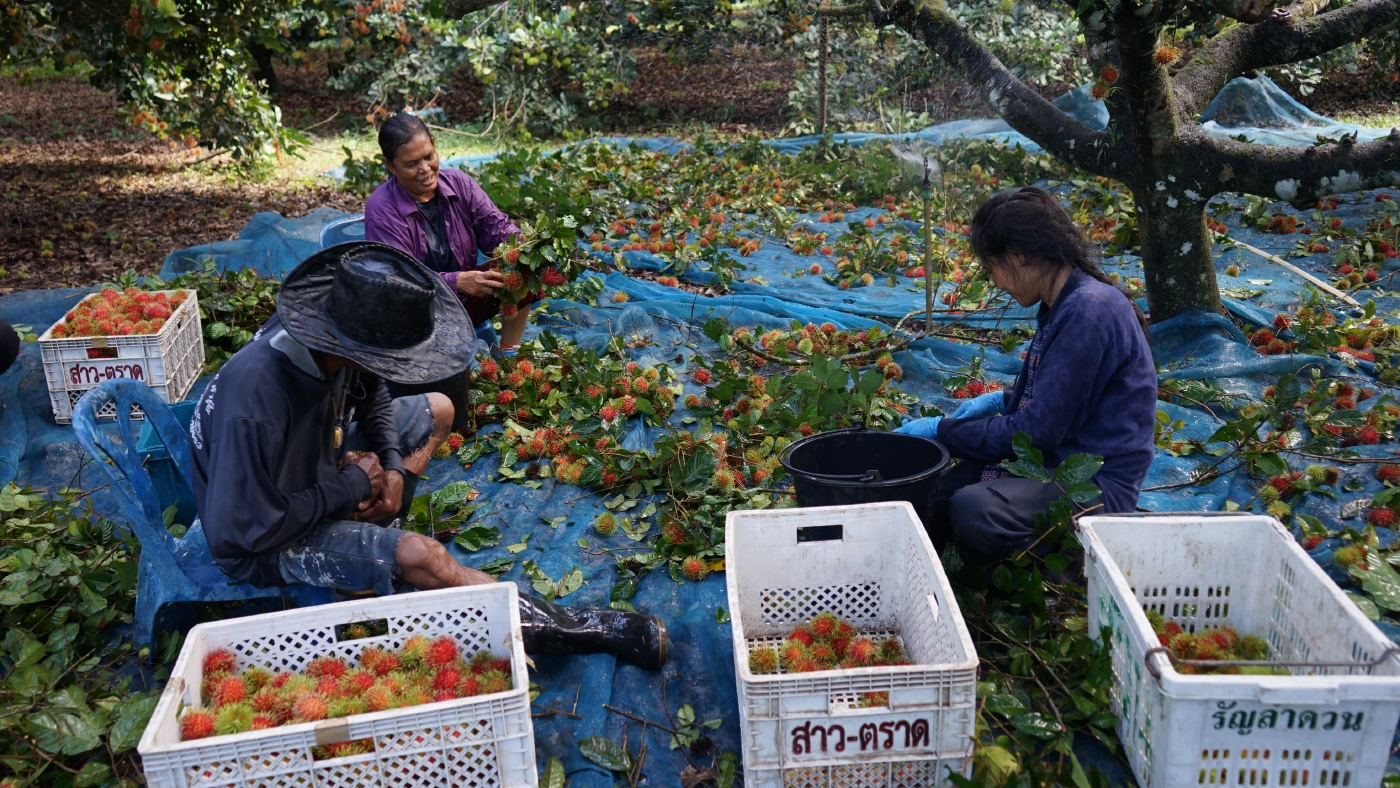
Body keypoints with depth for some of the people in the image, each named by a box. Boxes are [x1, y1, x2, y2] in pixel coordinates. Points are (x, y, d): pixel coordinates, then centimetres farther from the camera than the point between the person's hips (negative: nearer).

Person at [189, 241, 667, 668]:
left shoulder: (332, 343, -17)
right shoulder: (257, 396, -39)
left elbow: (371, 397, 7)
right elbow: (239, 534, -34)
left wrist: (392, 464, -11)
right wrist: (353, 486, -25)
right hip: (263, 545, -8)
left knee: (437, 409, 12)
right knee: (418, 556, -29)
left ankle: (373, 534, -1)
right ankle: (555, 628, -15)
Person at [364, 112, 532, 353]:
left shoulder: (458, 182, -3)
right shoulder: (381, 209, -18)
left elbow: (494, 226, -7)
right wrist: (458, 281, -42)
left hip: (466, 300, 5)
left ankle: (508, 354, -3)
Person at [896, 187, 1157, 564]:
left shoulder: (1088, 312, -20)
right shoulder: (1062, 304, 11)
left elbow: (1035, 433, -21)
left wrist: (942, 430, -13)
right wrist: (1003, 400, 12)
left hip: (1098, 485, -9)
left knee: (973, 509, -34)